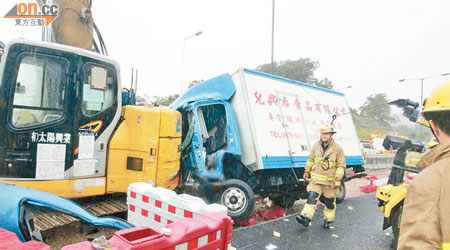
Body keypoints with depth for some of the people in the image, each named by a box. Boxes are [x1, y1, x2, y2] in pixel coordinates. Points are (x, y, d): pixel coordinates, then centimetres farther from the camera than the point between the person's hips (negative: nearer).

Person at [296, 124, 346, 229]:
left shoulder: (338, 149, -7)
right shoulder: (316, 145, 3)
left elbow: (341, 166, -6)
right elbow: (310, 159, 14)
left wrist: (337, 179, -13)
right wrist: (307, 171, 11)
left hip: (330, 181, -2)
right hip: (316, 179, 2)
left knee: (330, 202, 12)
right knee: (311, 197, -10)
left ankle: (329, 220, 29)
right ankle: (305, 217, -11)